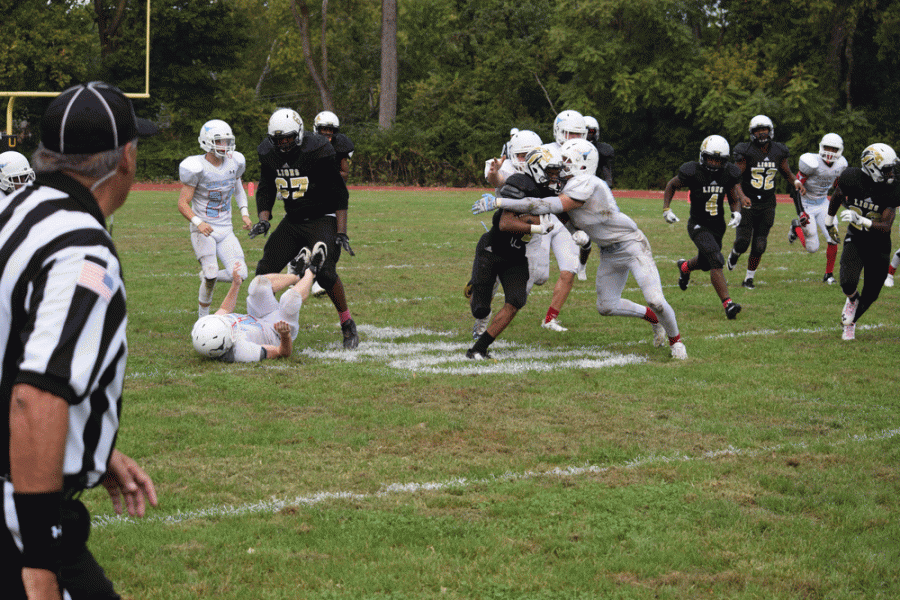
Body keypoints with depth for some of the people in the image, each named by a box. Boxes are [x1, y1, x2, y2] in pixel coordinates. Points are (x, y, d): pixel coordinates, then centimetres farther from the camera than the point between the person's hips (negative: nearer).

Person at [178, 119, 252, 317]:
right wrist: (198, 222, -27)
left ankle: (208, 276, 23)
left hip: (225, 230, 5)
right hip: (204, 230, -5)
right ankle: (203, 316, 9)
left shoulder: (234, 163, 2)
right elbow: (183, 203, -12)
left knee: (239, 274, -9)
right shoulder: (196, 168, -14)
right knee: (211, 275, -14)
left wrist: (244, 213, 10)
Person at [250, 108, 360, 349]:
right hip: (292, 222, 6)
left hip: (323, 219, -6)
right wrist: (263, 220, -3)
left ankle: (348, 325, -5)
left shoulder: (317, 151, -17)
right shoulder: (269, 154, -1)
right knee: (265, 270, -4)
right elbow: (265, 190, 14)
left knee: (324, 270, -23)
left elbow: (339, 194, -12)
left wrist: (341, 232, -16)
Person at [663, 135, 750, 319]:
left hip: (718, 226, 5)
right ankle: (727, 304, -25)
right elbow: (671, 185, 1)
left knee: (705, 263, 24)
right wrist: (666, 210, -7)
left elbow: (735, 199, 5)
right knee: (716, 261, -24)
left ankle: (685, 266, 60)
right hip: (698, 225, -5)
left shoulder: (730, 174, -7)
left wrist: (736, 212, -15)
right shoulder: (692, 172, -18)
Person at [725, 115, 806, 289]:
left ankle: (749, 279, 16)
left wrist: (796, 181, -9)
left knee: (759, 246, 3)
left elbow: (787, 173, 14)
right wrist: (741, 196, -29)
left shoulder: (778, 152, 2)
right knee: (742, 242, -7)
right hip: (747, 203, -3)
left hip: (767, 205, 3)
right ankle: (734, 254, 30)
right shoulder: (746, 152, -11)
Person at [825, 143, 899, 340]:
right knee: (848, 283, -24)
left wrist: (860, 220, -38)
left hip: (879, 246, 1)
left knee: (870, 295, 5)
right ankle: (852, 299, 12)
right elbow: (837, 197, 7)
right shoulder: (853, 178, -17)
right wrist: (829, 221, 19)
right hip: (855, 241, -1)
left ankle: (850, 324, 33)